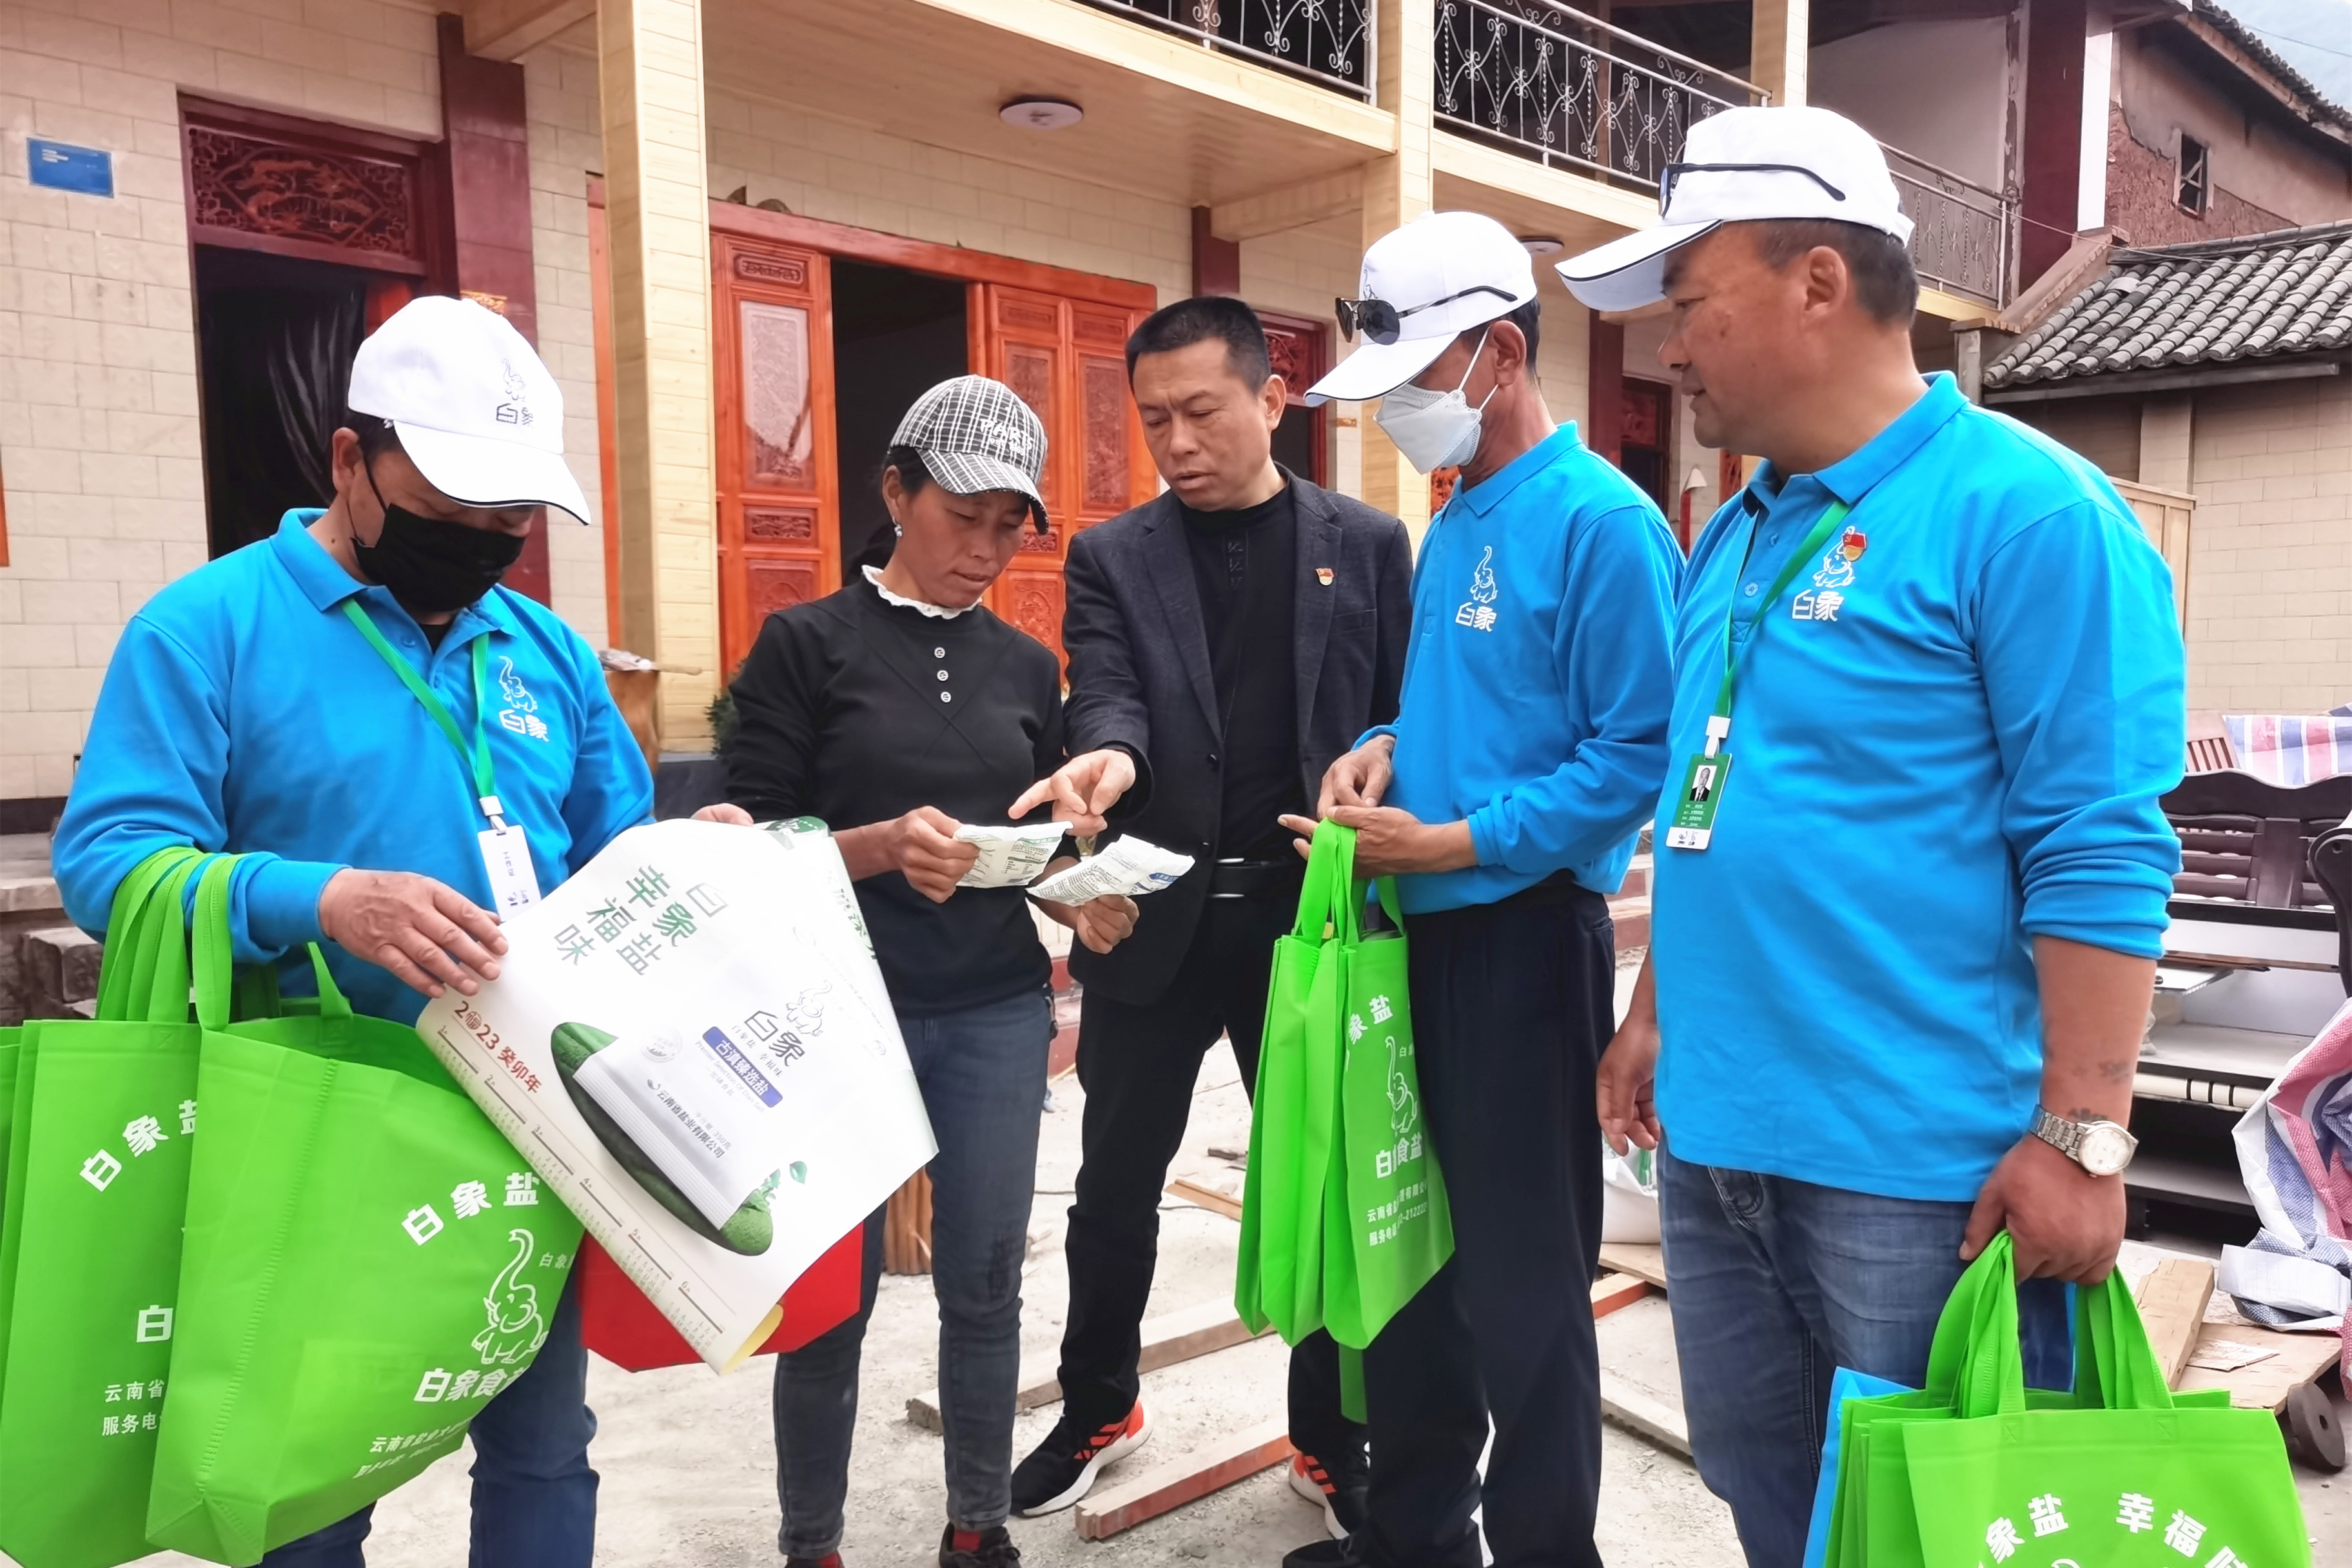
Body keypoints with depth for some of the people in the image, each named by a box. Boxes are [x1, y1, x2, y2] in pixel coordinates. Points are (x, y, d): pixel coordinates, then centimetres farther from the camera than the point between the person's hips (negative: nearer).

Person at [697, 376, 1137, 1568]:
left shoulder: (1026, 666, 8)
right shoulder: (805, 644, -5)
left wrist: (1078, 899, -7)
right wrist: (881, 846, -24)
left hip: (998, 1012, 4)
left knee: (984, 1283, 10)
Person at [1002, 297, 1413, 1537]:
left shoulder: (1366, 544, 4)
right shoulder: (1111, 558, 3)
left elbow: (1412, 714, 5)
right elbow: (1106, 695, -12)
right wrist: (1109, 754, -34)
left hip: (1309, 915, 0)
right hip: (1157, 919, 1)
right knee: (1116, 1185, 13)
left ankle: (1332, 1444, 30)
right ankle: (1098, 1409, 36)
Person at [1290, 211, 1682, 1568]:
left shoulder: (1602, 522, -14)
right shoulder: (1455, 525, 13)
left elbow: (1639, 756, -18)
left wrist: (1452, 844, -19)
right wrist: (1391, 749, 1)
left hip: (1524, 932, -8)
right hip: (1424, 924, 9)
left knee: (1524, 1271, 5)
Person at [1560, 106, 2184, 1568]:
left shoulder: (2026, 509, -13)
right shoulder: (1731, 538, 11)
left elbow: (2099, 852, -16)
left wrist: (2080, 1139, -18)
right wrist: (1655, 1017, 17)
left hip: (1922, 1168, -8)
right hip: (1714, 1142, 8)